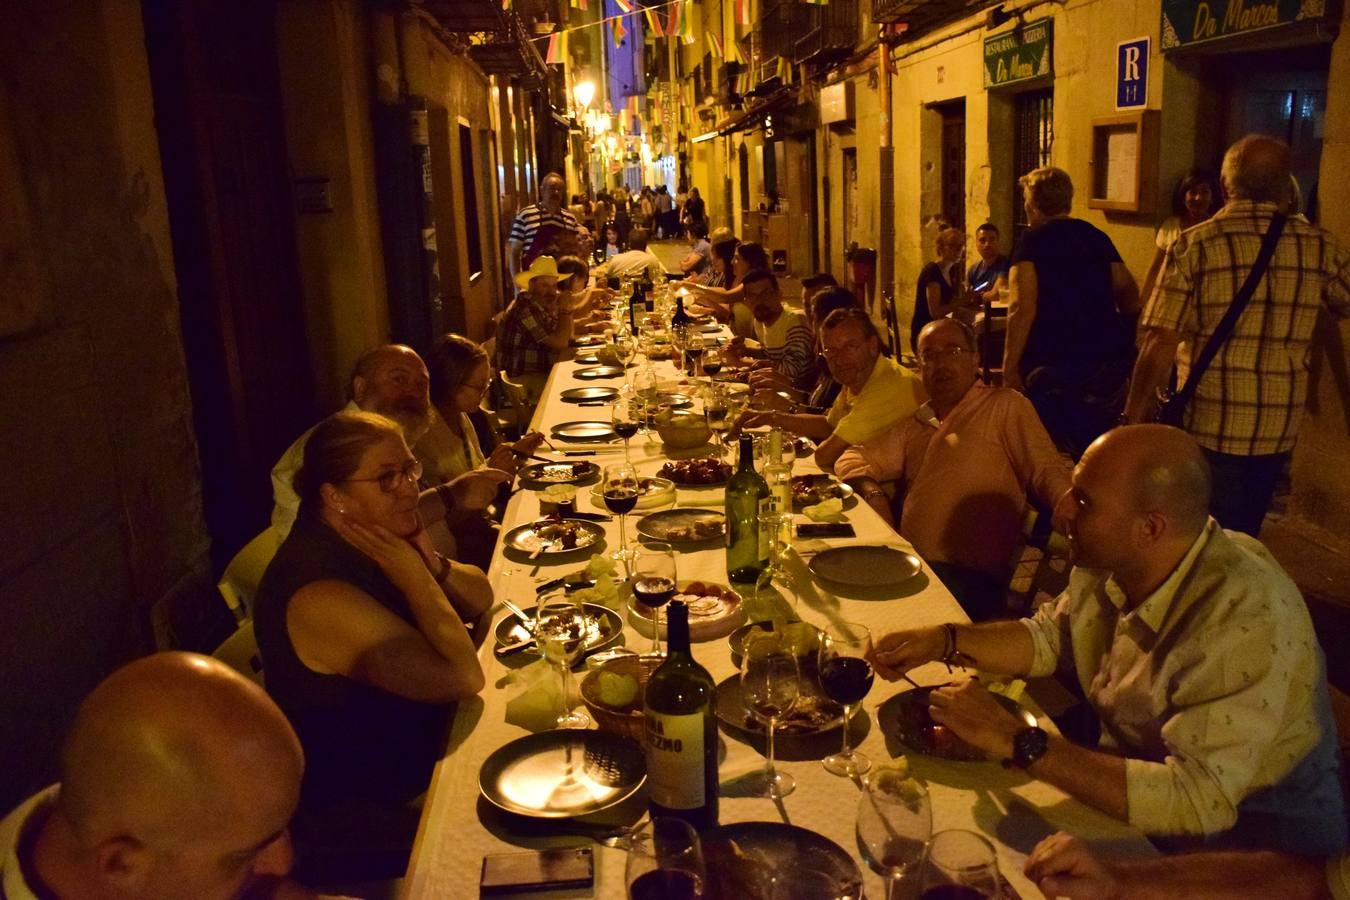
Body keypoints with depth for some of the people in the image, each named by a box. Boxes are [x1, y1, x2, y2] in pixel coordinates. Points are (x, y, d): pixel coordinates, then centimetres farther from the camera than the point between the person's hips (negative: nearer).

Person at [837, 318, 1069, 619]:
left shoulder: (1005, 406, 5)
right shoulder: (914, 423, 20)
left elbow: (1048, 470, -5)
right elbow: (853, 458, 22)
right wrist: (872, 491, -2)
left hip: (969, 574, -5)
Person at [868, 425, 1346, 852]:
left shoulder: (1246, 620, -32)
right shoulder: (1111, 564, -11)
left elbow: (1197, 801, -35)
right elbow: (1050, 636, 8)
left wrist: (1017, 742, -33)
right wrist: (944, 640, -9)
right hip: (1133, 778, 6)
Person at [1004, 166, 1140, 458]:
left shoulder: (1033, 241, -6)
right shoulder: (1098, 238, 12)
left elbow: (1022, 308, -17)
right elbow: (1130, 296, 15)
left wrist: (1009, 368, -15)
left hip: (1051, 366, -6)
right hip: (1108, 365, 6)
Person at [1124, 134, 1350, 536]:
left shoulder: (1195, 245, -10)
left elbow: (1159, 346, -15)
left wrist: (1133, 420, -6)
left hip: (1211, 426, -3)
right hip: (1280, 427, 4)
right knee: (1246, 535, 21)